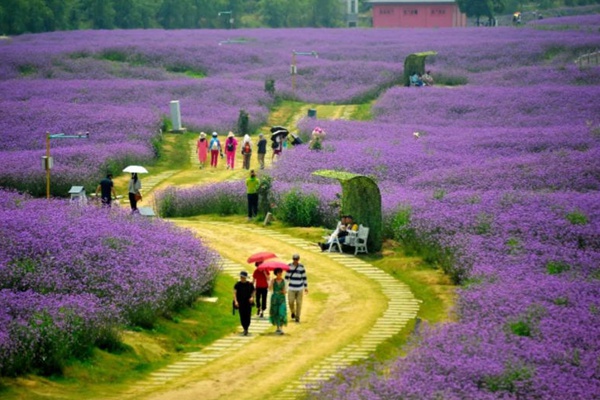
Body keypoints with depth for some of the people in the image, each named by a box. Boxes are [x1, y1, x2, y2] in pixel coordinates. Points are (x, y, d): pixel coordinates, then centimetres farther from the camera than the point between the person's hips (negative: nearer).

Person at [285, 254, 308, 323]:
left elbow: (304, 277, 3)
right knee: (291, 302, -8)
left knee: (299, 303, -1)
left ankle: (297, 318, 9)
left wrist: (306, 287, 4)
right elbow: (287, 276, 5)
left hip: (300, 289, 0)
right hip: (291, 288, 0)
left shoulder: (301, 267, -4)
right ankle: (293, 312, 23)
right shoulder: (289, 266, -2)